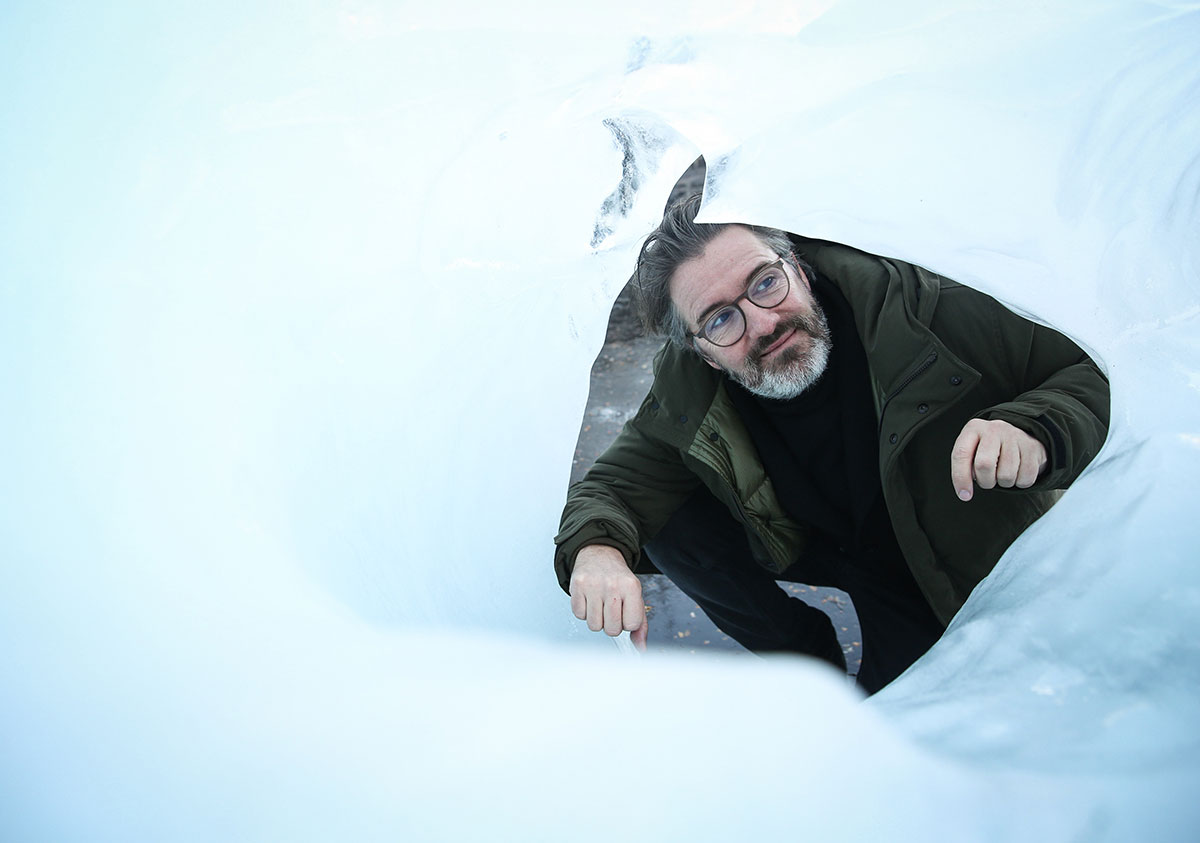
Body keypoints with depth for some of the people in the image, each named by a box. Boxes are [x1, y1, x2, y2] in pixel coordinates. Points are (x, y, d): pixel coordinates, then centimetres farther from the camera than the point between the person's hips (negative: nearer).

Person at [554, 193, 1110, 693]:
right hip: (824, 545, 3)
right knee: (670, 527, -17)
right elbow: (614, 484, -12)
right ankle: (810, 663, 5)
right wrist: (595, 549, -38)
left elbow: (1084, 372, -22)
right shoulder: (688, 397, -19)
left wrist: (1032, 433, -47)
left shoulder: (906, 303, -30)